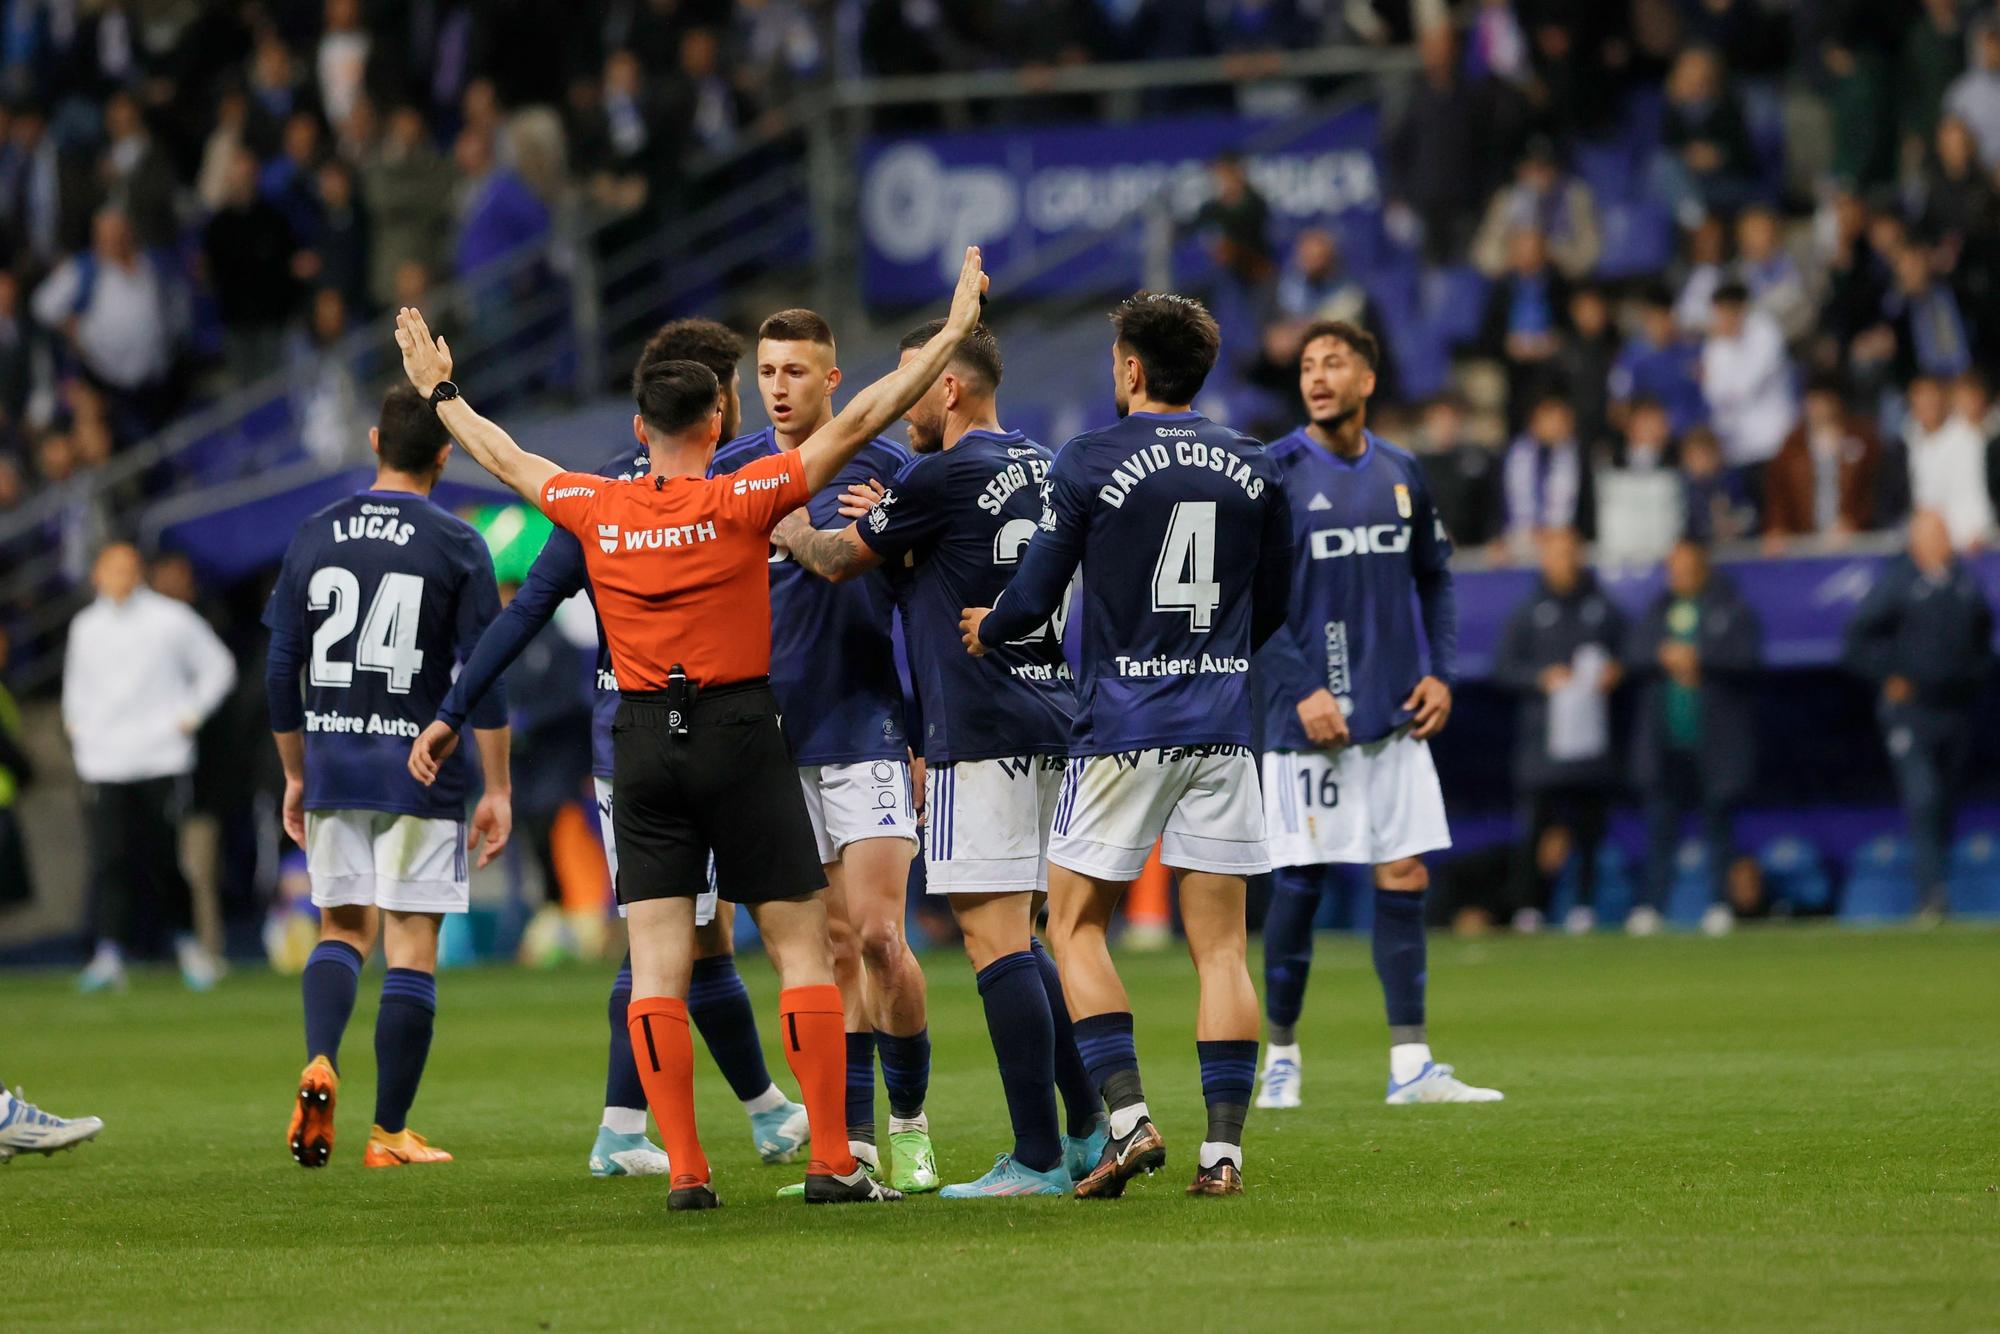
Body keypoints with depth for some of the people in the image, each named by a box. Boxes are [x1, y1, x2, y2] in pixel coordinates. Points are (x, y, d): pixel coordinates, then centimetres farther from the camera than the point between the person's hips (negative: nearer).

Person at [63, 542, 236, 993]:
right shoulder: (85, 626, 11)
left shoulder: (172, 619, 0)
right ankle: (109, 957, -13)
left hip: (161, 758, -2)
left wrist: (190, 716, 0)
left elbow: (218, 667, 8)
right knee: (110, 859, -9)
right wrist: (75, 723, 14)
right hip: (103, 765, 2)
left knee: (162, 862, 1)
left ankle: (188, 943, 21)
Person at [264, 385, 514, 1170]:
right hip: (421, 774, -3)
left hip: (332, 769, 3)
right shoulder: (456, 546, -6)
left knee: (343, 929, 16)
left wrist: (296, 775, 18)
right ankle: (390, 1134, 3)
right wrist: (497, 791, -2)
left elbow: (281, 671, 7)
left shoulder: (313, 538, 4)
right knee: (411, 946, 2)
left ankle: (320, 1061, -12)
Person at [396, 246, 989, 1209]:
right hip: (740, 733, -3)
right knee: (803, 948, 2)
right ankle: (831, 1159, -3)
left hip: (644, 743, 3)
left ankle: (684, 1167, -5)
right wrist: (949, 337, -1)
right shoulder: (742, 501, -7)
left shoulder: (595, 510, 2)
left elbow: (504, 457, 19)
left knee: (657, 964, 1)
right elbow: (857, 423, -7)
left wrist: (439, 391, 36)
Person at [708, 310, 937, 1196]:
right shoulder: (728, 472, 6)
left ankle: (910, 1121, 6)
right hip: (773, 737, 3)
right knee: (834, 948, 5)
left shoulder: (885, 467, -2)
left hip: (867, 727, -3)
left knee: (877, 934, -11)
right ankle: (851, 1144, 7)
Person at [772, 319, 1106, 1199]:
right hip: (1047, 720, 9)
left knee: (994, 936, -8)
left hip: (983, 731, -9)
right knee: (1015, 936, 16)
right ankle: (1088, 1127, 16)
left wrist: (794, 534, 22)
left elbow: (839, 562, 1)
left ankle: (1039, 1158, -11)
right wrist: (889, 523, 30)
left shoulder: (944, 476, -12)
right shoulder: (1036, 469, 13)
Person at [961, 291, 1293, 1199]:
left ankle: (1128, 1119, -4)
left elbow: (1033, 600, -3)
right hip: (1222, 731, 3)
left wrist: (986, 628, 18)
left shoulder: (1090, 463, -6)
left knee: (1076, 927, 9)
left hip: (1121, 728, -3)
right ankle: (1224, 1149, -2)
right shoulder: (1252, 469, 7)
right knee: (1220, 946, 4)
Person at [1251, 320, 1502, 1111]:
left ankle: (1410, 1067, 3)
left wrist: (1439, 672, 6)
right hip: (1310, 720, -5)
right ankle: (1281, 1058, 12)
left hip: (1395, 718, 5)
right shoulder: (1273, 475, -6)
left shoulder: (1399, 473, 9)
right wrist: (1302, 691, -16)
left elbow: (1434, 578, 19)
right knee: (1299, 887, -1)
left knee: (1405, 880, 1)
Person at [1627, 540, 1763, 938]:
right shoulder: (1659, 610, 15)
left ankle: (1720, 905, 6)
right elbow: (1633, 659, 10)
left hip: (1716, 737, -4)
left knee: (1717, 820, 1)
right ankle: (1649, 907, -1)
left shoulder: (1731, 609, 1)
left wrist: (1699, 660, -16)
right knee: (1660, 820, 0)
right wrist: (1664, 658, -9)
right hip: (1665, 738, 4)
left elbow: (1748, 659, -9)